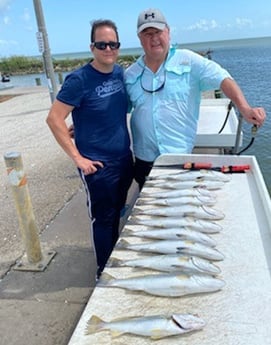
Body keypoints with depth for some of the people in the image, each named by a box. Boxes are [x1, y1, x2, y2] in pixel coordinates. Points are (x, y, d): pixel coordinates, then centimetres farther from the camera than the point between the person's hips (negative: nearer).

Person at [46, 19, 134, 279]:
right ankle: (104, 272, 28)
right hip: (98, 166, -6)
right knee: (103, 219, 7)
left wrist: (126, 147, 13)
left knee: (117, 214, 20)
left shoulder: (120, 73, 3)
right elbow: (54, 119, -17)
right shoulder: (79, 80, -16)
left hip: (124, 159, 7)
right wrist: (77, 157, -17)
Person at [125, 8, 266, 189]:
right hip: (144, 161, 3)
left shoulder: (188, 61, -3)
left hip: (182, 157, -3)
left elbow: (222, 79, -12)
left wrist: (244, 108, -28)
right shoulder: (130, 74, 7)